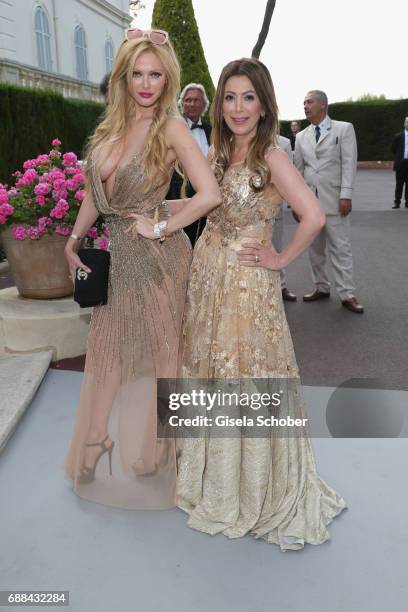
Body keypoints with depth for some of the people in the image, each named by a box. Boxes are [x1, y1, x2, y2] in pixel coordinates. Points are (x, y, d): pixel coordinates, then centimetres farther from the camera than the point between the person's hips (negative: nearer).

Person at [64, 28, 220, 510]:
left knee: (155, 352, 10)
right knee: (108, 349, 16)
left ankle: (150, 450, 32)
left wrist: (162, 227, -16)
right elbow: (95, 190, 12)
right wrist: (73, 241, 11)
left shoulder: (171, 127, -13)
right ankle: (99, 445, 37)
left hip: (155, 256, -6)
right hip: (116, 253, 6)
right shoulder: (113, 124, 6)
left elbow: (209, 194, -23)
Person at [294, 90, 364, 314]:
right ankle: (321, 288, 20)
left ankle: (347, 294, 3)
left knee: (340, 248, -3)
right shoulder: (301, 137, 13)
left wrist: (346, 195, -14)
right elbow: (298, 170, 13)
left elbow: (349, 163, -5)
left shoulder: (344, 129, 2)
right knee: (315, 248, 9)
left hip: (334, 200, -4)